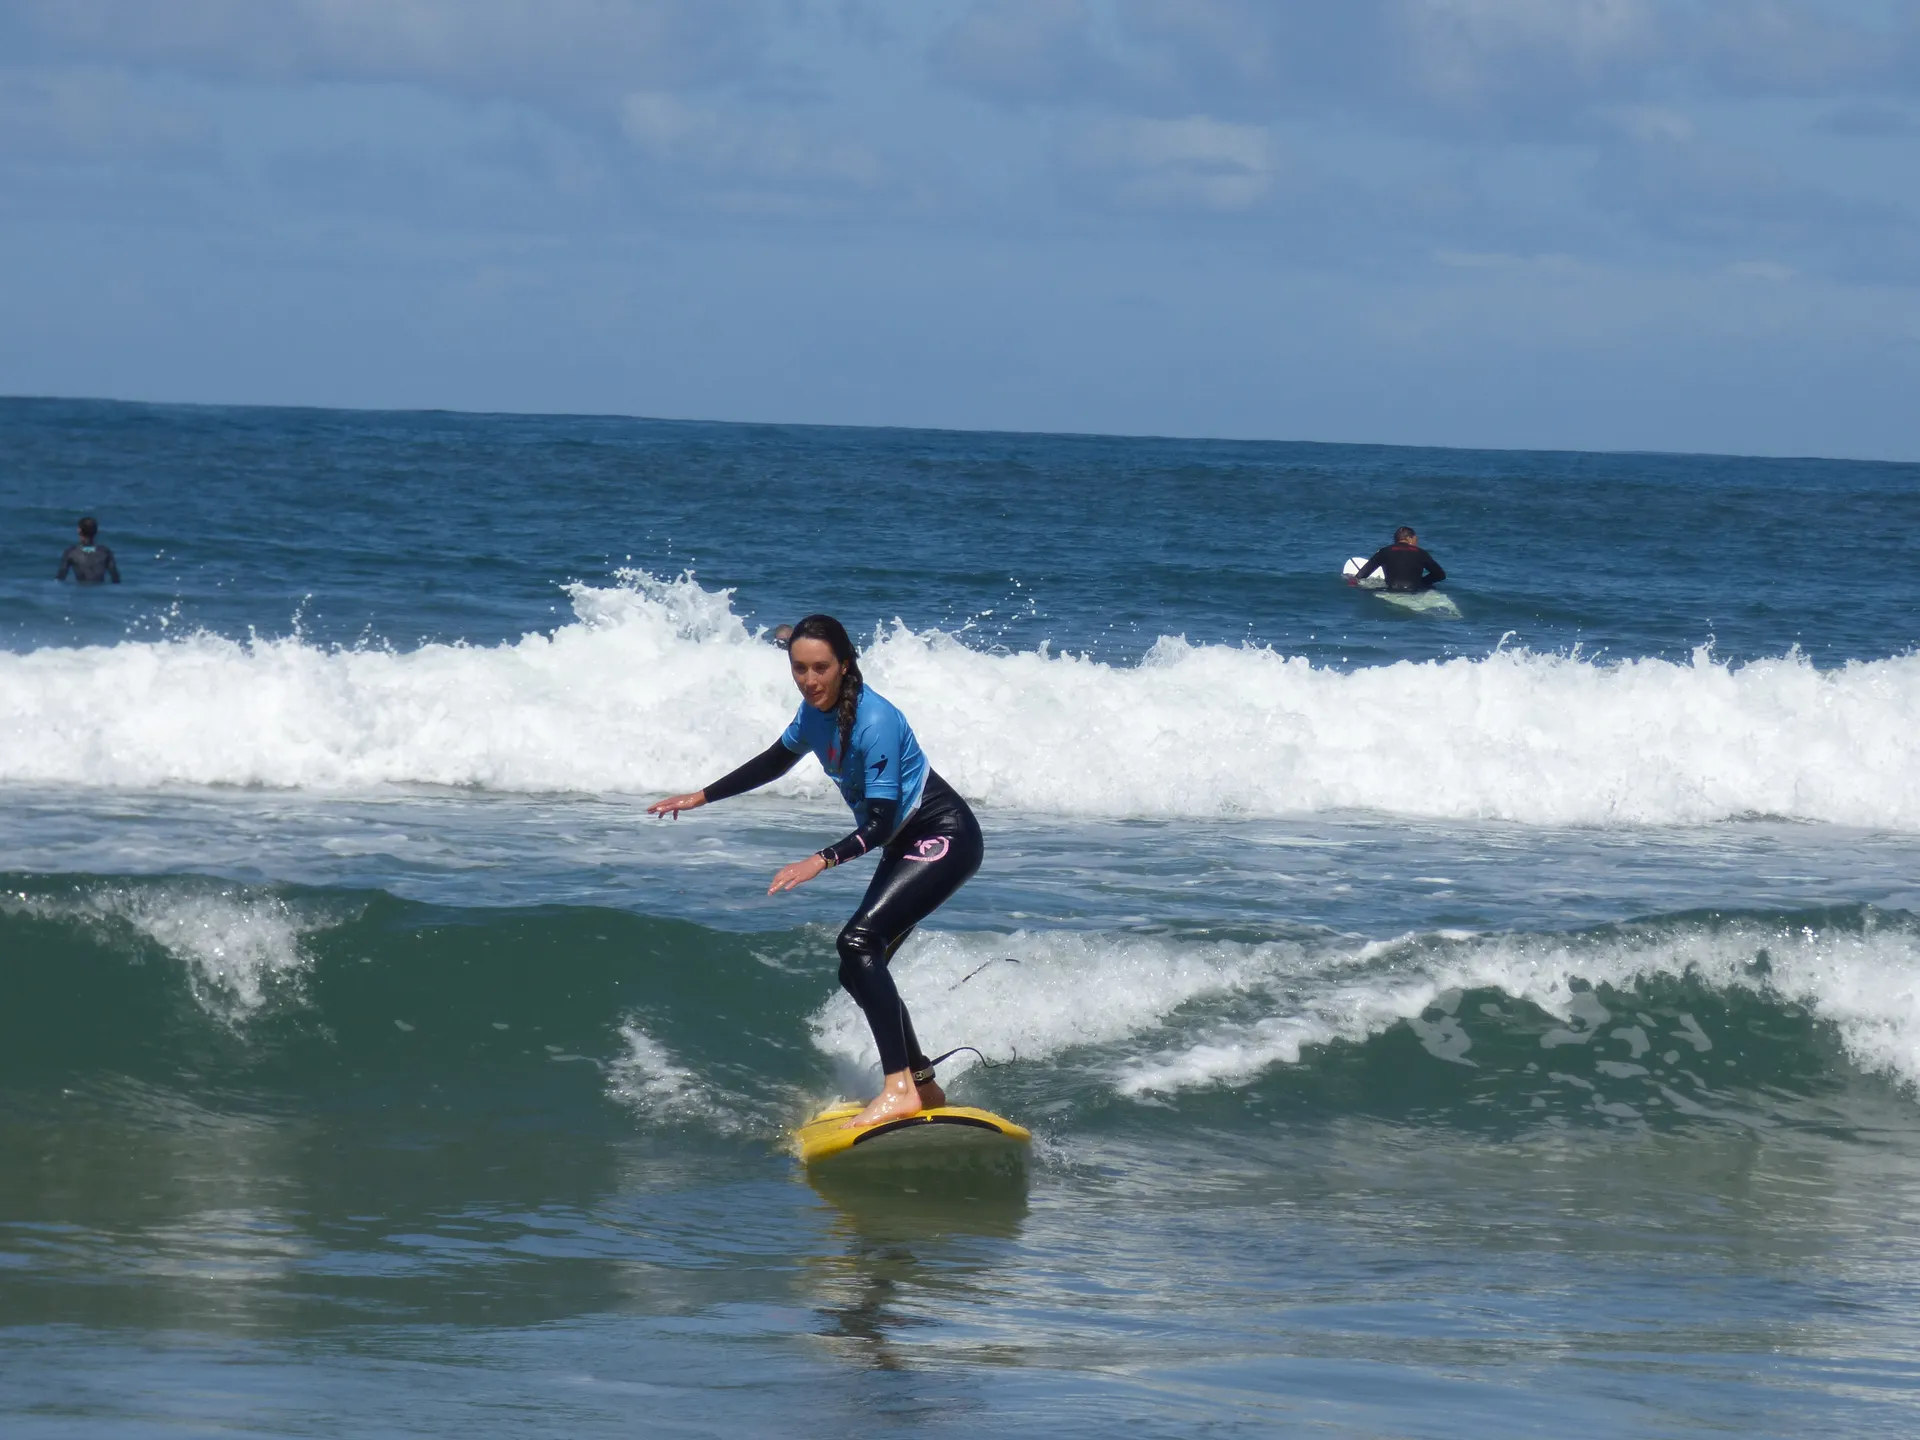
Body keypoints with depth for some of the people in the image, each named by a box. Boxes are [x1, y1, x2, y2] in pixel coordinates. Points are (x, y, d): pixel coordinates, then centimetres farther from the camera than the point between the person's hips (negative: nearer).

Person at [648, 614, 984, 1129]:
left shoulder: (874, 721, -26)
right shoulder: (816, 710, 1)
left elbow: (880, 824, -28)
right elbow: (776, 761, 21)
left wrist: (822, 860, -40)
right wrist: (701, 798, 22)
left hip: (946, 837, -10)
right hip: (906, 847, 10)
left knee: (859, 943, -25)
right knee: (859, 968, 8)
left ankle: (899, 1088, -33)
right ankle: (923, 1086, 20)